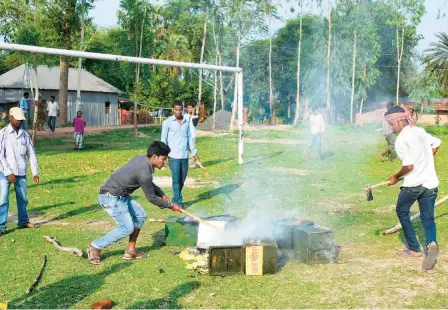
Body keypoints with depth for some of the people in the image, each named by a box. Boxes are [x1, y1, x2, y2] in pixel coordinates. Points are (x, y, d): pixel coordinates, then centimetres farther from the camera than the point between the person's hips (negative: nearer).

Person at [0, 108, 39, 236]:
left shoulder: (25, 134, 5)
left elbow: (31, 154, 8)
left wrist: (35, 172, 4)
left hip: (21, 173, 4)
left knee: (23, 198, 13)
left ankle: (23, 221, 29)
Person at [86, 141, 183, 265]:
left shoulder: (141, 159, 4)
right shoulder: (144, 172, -24)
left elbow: (149, 183, 22)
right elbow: (151, 198, -12)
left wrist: (162, 194, 10)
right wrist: (171, 205, 0)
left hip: (120, 195, 10)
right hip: (111, 197, -10)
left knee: (140, 215, 12)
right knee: (127, 228, -11)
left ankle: (130, 251, 16)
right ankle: (95, 247, 2)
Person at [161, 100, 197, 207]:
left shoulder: (186, 122, 12)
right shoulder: (167, 122, -1)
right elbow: (163, 140, -1)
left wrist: (193, 152, 13)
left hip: (185, 156, 5)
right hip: (174, 156, -4)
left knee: (182, 180, 10)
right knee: (176, 180, -6)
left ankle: (175, 199, 24)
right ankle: (178, 202, 0)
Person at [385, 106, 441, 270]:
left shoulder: (401, 140, -16)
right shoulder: (420, 131, 8)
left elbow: (409, 166, -20)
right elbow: (436, 143, 23)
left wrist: (396, 177, -4)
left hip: (413, 184, -6)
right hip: (430, 182, 6)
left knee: (402, 211, 18)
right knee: (428, 218, 9)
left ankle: (414, 248, 19)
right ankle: (431, 244, -20)